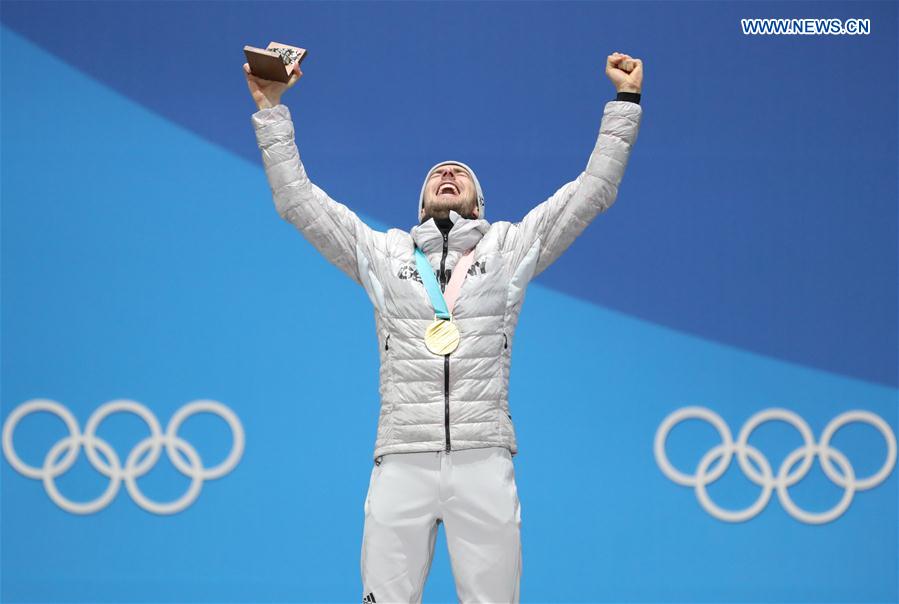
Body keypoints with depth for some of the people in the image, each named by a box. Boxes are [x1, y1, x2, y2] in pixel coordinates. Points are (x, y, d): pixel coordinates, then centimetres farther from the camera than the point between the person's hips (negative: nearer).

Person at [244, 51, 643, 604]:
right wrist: (271, 108, 14)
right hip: (402, 462, 1)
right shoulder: (382, 253, 19)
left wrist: (626, 101, 12)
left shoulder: (508, 248, 17)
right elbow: (297, 199, 17)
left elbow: (593, 191, 15)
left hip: (484, 461, -1)